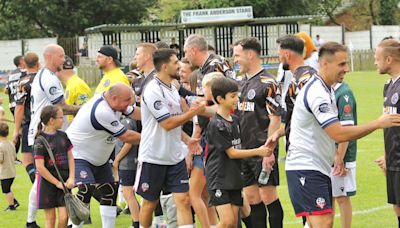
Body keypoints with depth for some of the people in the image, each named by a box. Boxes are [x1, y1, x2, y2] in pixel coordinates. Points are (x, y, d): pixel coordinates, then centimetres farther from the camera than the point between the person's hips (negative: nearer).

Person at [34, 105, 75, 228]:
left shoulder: (63, 136, 5)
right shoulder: (40, 141, -11)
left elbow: (70, 157, 9)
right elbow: (40, 167, -14)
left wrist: (71, 178, -4)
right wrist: (57, 183, -12)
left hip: (63, 181, 4)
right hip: (48, 181, -4)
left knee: (64, 217, -5)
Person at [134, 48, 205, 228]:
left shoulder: (172, 89, 11)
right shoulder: (153, 90, -16)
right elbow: (167, 124, -20)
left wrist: (187, 140, 8)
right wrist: (193, 112, -13)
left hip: (175, 157, 7)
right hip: (153, 157, -7)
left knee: (183, 200, -4)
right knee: (149, 203, 7)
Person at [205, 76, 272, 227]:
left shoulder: (235, 120, 10)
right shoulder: (216, 124, -14)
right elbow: (231, 153, -13)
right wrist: (258, 151, -12)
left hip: (234, 178, 7)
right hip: (219, 179, -7)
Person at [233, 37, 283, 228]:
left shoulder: (267, 83, -11)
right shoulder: (241, 83, 14)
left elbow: (275, 118, -15)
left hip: (262, 151, -8)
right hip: (244, 150, 8)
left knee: (268, 196, -5)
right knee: (251, 197, 9)